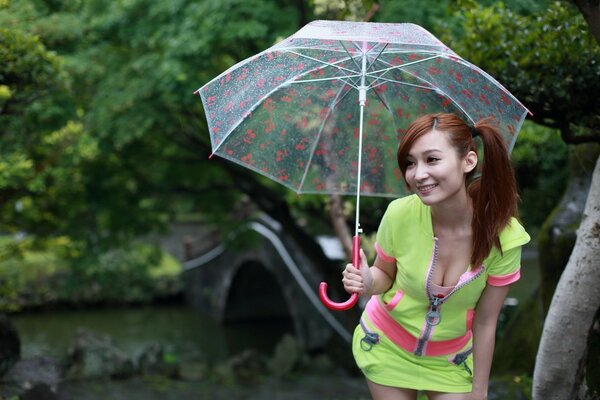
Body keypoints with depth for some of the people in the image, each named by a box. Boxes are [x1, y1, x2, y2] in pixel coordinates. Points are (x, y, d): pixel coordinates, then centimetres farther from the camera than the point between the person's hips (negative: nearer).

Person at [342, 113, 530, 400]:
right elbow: (385, 273, -5)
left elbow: (485, 323, -13)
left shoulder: (504, 236, -25)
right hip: (388, 348, 0)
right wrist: (369, 283, -27)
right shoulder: (400, 214, -25)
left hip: (450, 359, 0)